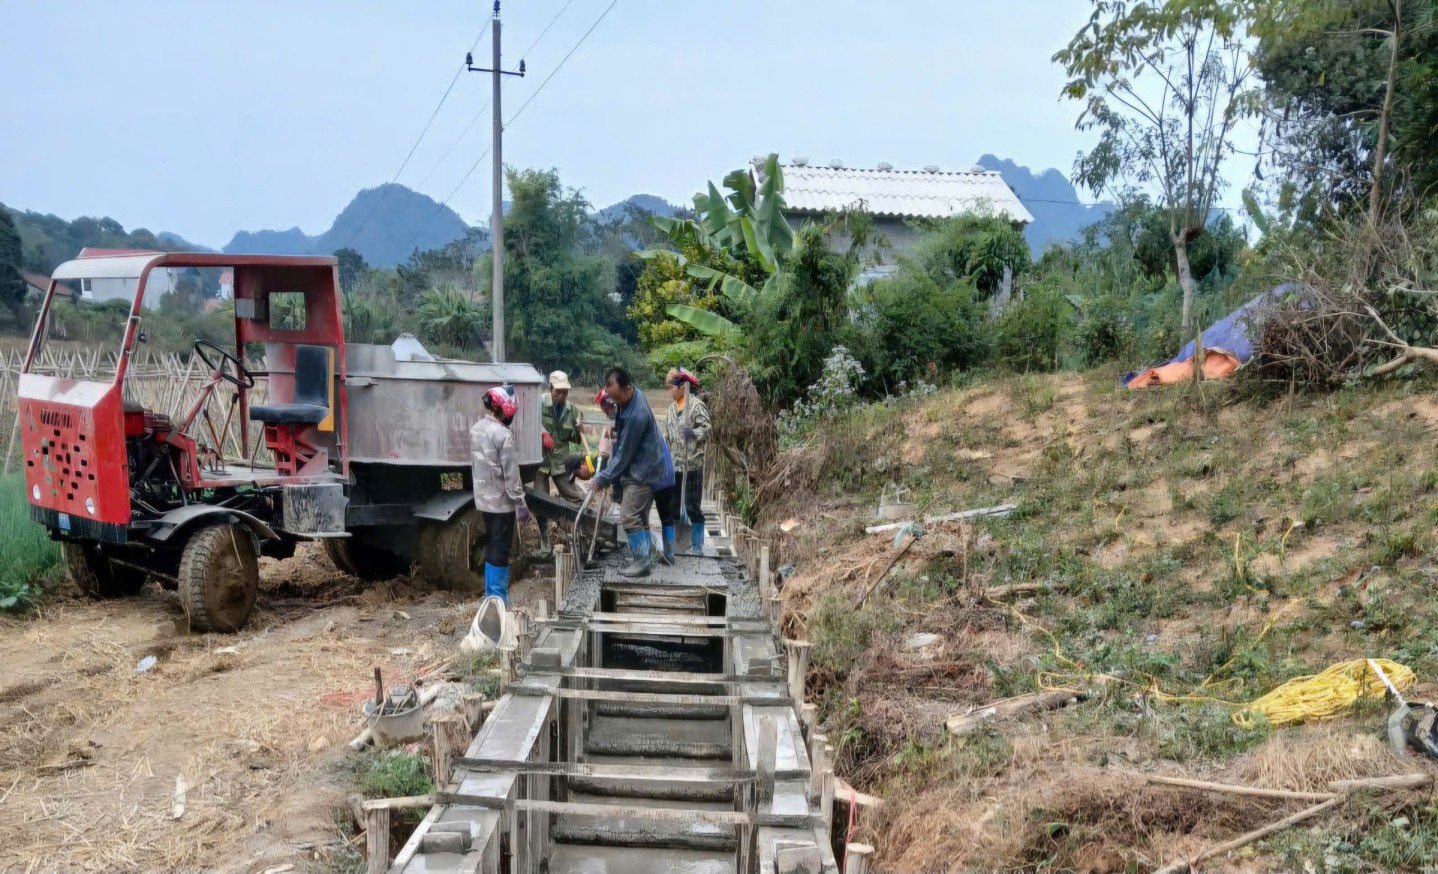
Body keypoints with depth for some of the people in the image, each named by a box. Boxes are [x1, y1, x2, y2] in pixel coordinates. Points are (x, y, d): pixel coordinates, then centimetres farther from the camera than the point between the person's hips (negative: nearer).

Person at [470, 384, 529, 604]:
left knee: (492, 546, 17)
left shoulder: (476, 429, 7)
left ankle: (491, 595, 24)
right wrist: (520, 502, -15)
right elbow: (510, 473, -20)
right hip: (501, 501, -8)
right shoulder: (503, 434, -20)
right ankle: (498, 599, 2)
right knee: (501, 550, -2)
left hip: (483, 498, 8)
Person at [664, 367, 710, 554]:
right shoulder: (671, 408, 14)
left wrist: (694, 432, -35)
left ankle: (697, 546, 4)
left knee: (692, 506, -5)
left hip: (693, 464, -8)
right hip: (675, 464, 8)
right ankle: (672, 543, 23)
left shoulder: (697, 405, -9)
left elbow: (706, 428, -17)